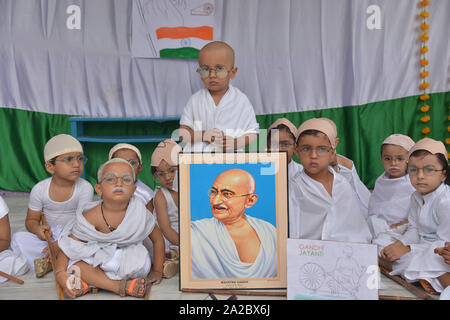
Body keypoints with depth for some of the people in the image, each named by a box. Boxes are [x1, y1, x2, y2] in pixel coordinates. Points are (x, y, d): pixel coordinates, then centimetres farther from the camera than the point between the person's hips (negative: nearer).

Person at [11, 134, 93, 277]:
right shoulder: (39, 189, -9)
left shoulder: (85, 188, -16)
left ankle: (49, 263, -23)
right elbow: (31, 220, 2)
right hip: (48, 236, 2)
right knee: (18, 238, -19)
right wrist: (37, 229, -23)